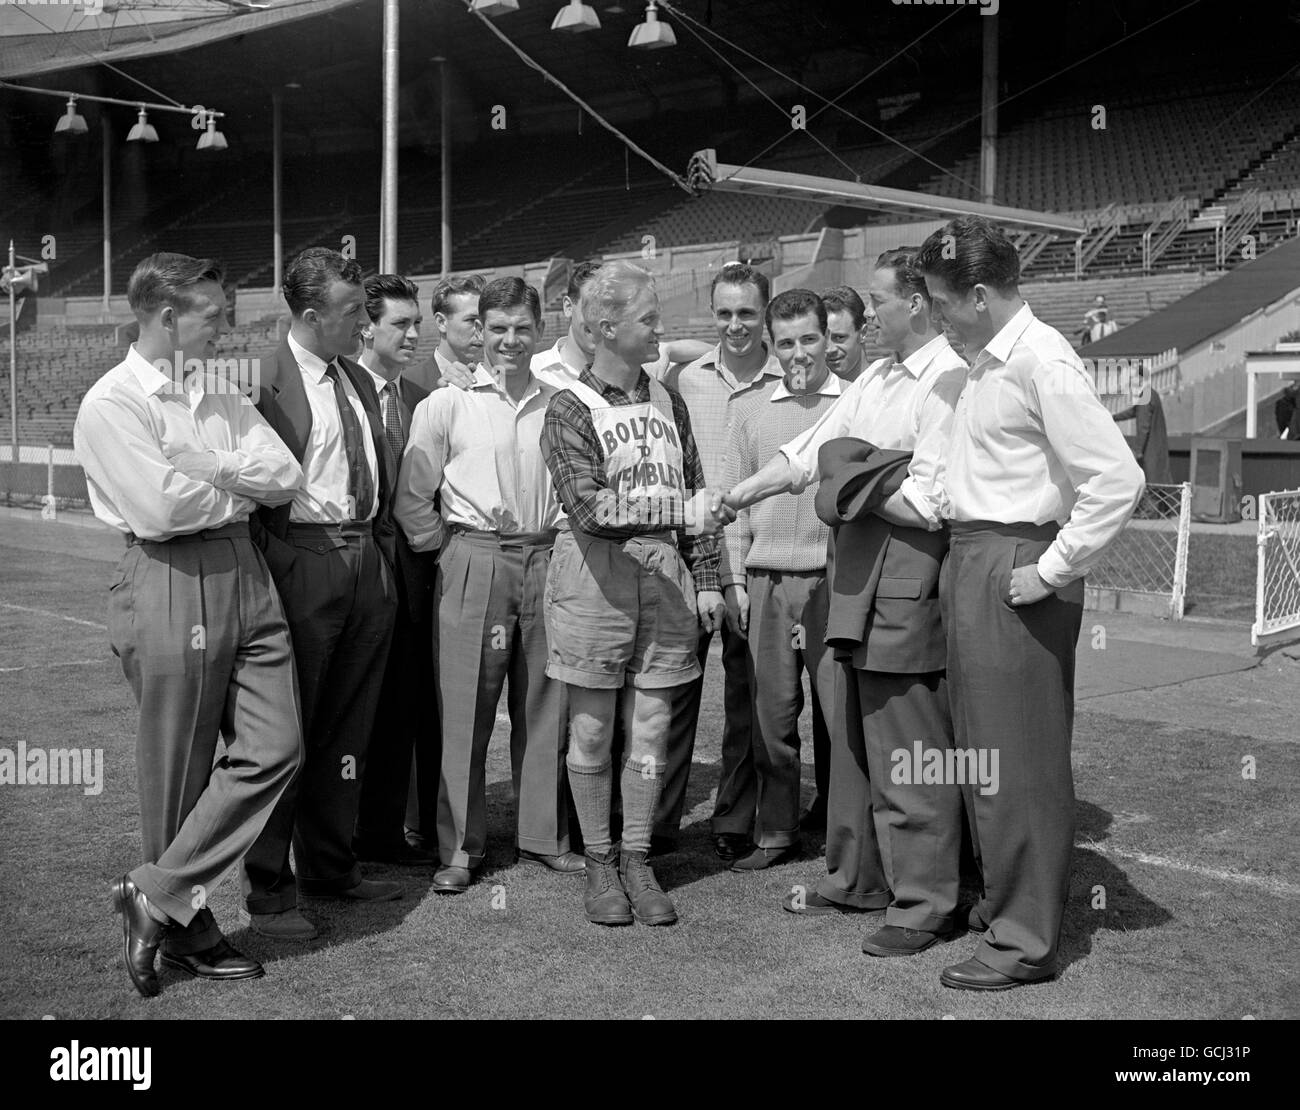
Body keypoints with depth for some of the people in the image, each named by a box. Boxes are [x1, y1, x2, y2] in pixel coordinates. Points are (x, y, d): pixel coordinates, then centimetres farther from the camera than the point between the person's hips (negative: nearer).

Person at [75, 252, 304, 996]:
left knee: (275, 748, 1)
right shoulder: (113, 403, -7)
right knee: (181, 770, 4)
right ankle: (185, 928, 21)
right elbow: (159, 509, -18)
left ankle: (160, 896, 11)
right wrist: (242, 490, -2)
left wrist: (212, 467, -11)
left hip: (245, 573, 7)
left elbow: (288, 475, 5)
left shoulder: (222, 396, 15)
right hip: (172, 581, -7)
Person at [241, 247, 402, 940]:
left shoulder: (360, 381, 15)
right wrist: (267, 567, -15)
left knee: (348, 727, 16)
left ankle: (330, 866, 30)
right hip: (302, 563, -8)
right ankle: (268, 891, 10)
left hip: (368, 563, 8)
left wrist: (384, 552, 14)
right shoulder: (266, 381, -11)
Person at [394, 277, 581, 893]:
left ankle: (544, 835, 19)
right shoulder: (447, 405, 2)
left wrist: (564, 539, 6)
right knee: (465, 707, -2)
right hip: (474, 560, -3)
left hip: (545, 559, 3)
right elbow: (411, 497, 1)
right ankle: (460, 847, 7)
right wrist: (449, 548, -1)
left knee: (545, 703, 7)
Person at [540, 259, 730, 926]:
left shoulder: (668, 404, 12)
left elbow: (693, 495, 15)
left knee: (651, 728, 6)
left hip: (663, 572, 4)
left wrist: (705, 577, 10)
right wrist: (678, 509, -22)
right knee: (593, 728, 3)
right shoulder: (570, 408, -5)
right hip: (595, 574, -4)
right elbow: (586, 505, -16)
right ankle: (599, 865, 16)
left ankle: (636, 863, 17)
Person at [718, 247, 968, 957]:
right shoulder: (875, 379, 13)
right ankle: (855, 879, 34)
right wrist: (744, 491, 8)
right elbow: (809, 450, 17)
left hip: (907, 580, -9)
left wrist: (851, 484, -8)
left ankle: (923, 904, 14)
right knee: (854, 739, 19)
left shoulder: (949, 382, -15)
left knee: (907, 753, 0)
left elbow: (925, 505, -20)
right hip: (858, 578, 9)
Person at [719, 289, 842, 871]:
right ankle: (774, 833, 18)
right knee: (770, 715, 6)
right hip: (766, 582, 3)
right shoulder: (751, 410, 12)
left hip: (833, 578, -3)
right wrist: (732, 581, 8)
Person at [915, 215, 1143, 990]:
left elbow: (1118, 479, -21)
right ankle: (1005, 898, 35)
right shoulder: (989, 360, 11)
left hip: (1012, 572, -9)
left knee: (1018, 760, 0)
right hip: (971, 564, 9)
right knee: (982, 748, 18)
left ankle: (1027, 940, 13)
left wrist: (1052, 571, -18)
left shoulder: (1042, 361, -16)